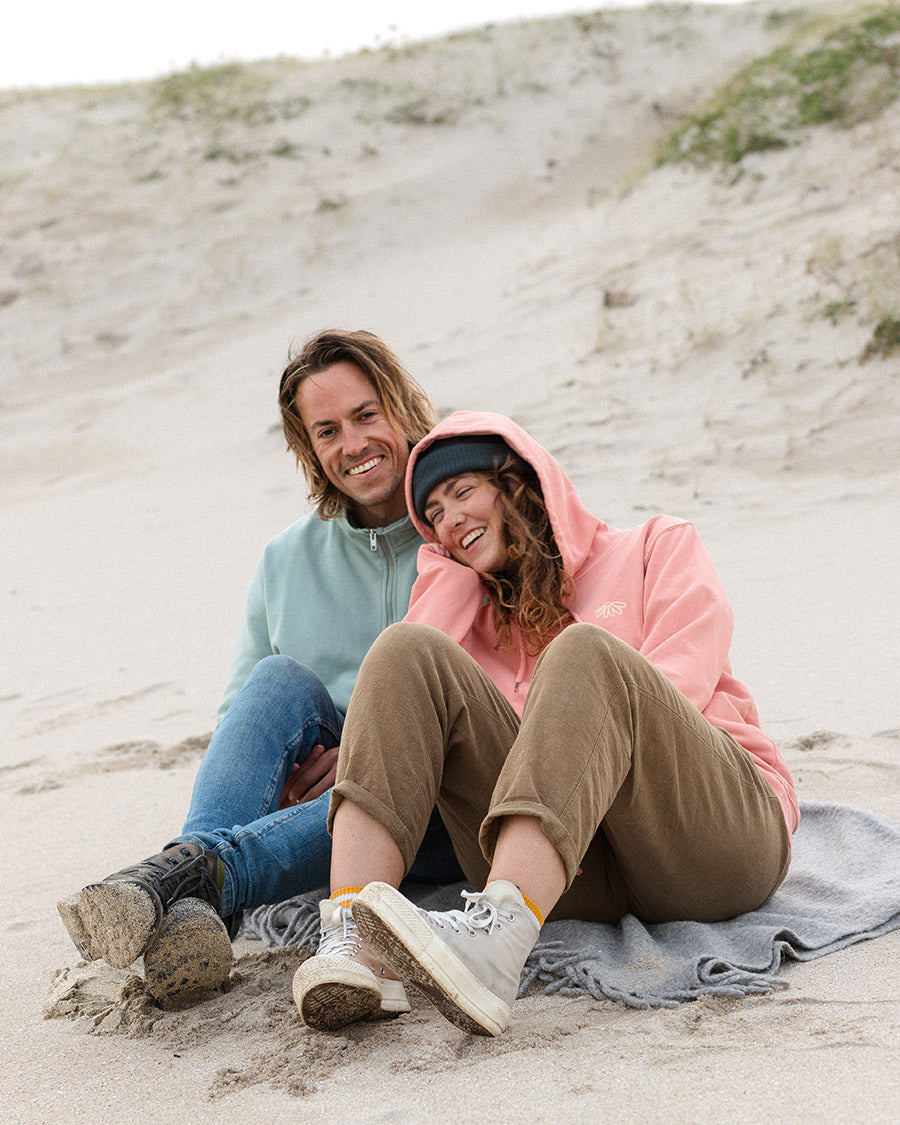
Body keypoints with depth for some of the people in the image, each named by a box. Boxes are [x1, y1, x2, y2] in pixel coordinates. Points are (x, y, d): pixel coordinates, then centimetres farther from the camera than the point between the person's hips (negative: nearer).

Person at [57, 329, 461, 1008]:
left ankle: (194, 867, -50)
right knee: (284, 680, -28)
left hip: (450, 808, -2)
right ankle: (194, 911, -48)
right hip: (307, 792, 3)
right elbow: (239, 714, 14)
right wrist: (281, 771, -11)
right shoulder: (287, 561, 13)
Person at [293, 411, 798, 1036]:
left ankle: (495, 942, -55)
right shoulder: (486, 617, 29)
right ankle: (349, 941, -35)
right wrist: (450, 564, 19)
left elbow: (681, 682, 1)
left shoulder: (658, 547, 20)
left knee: (582, 652, -31)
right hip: (584, 883, 3)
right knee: (408, 651, -12)